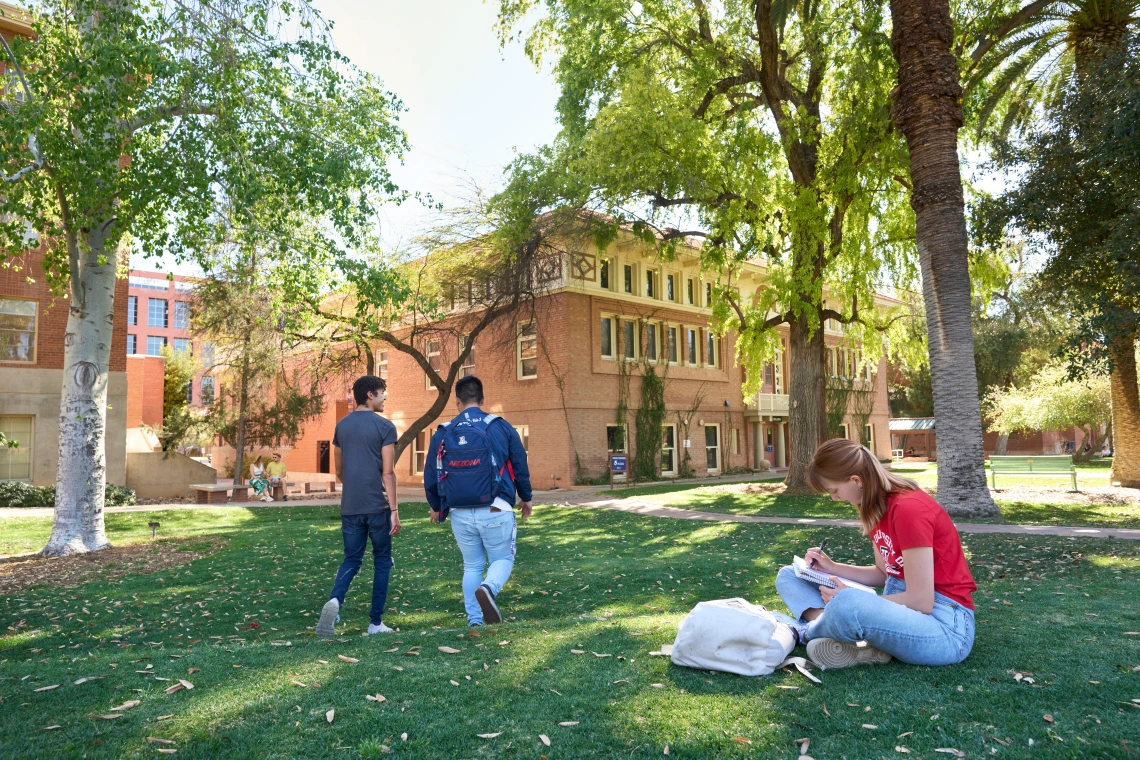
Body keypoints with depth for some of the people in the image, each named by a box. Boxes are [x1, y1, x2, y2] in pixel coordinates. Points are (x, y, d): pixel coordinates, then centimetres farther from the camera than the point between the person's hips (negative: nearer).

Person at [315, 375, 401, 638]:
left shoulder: (342, 425, 10)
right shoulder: (384, 427, -8)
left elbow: (338, 470, 16)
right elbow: (388, 473, -12)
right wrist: (394, 511, -10)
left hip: (350, 507, 5)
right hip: (377, 506, -4)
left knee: (351, 559, 12)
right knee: (382, 560, 10)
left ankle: (335, 601, -17)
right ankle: (376, 623, 13)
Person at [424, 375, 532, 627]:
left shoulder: (442, 434, 3)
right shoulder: (501, 427, -1)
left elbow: (430, 476, 9)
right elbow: (520, 466, 4)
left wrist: (436, 507, 27)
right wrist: (526, 498, 21)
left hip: (460, 515, 3)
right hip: (495, 511, -2)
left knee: (472, 566, 17)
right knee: (503, 559, 12)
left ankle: (474, 620, 15)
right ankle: (488, 588, -18)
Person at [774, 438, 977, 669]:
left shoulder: (909, 508, -22)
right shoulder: (877, 509, 6)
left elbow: (920, 601, -21)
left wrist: (849, 601, -16)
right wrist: (833, 567, 4)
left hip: (945, 623, -9)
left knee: (846, 606, -41)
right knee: (788, 576, 8)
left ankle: (807, 631, -5)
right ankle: (865, 643, -14)